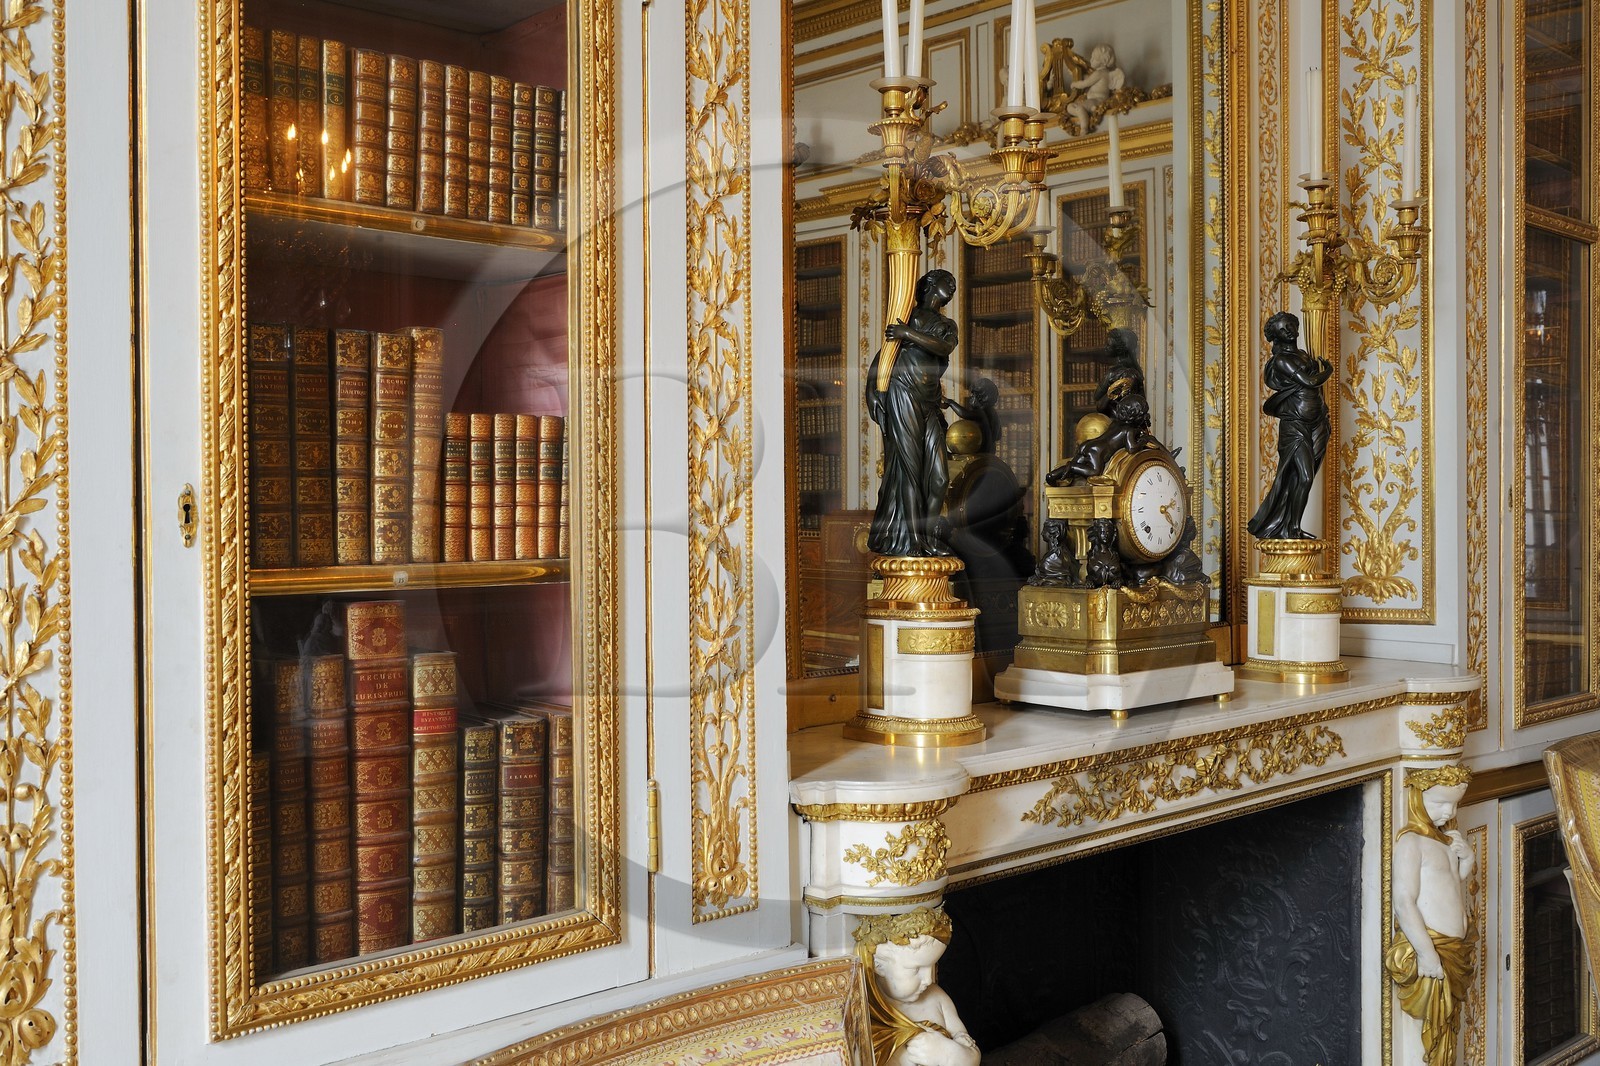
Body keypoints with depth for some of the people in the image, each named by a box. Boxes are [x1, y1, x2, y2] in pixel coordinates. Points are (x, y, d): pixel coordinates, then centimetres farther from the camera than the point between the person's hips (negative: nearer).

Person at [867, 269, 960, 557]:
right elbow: (885, 351, 4)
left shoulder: (947, 326, 20)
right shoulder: (909, 314, 6)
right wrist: (873, 390, -7)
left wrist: (908, 333, -16)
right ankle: (910, 541, -6)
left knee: (938, 475, 0)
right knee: (909, 468, -9)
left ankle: (930, 538, 7)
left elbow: (945, 348, -4)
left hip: (930, 403, 6)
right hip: (904, 395, -6)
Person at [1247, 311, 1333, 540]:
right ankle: (1293, 530, -6)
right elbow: (1310, 381, -15)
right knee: (1304, 478, -14)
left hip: (1316, 425, 8)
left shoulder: (1302, 356, 18)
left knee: (1299, 479, 6)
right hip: (1294, 426, -8)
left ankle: (1282, 527, 11)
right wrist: (1328, 370, 1)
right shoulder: (1281, 360, -9)